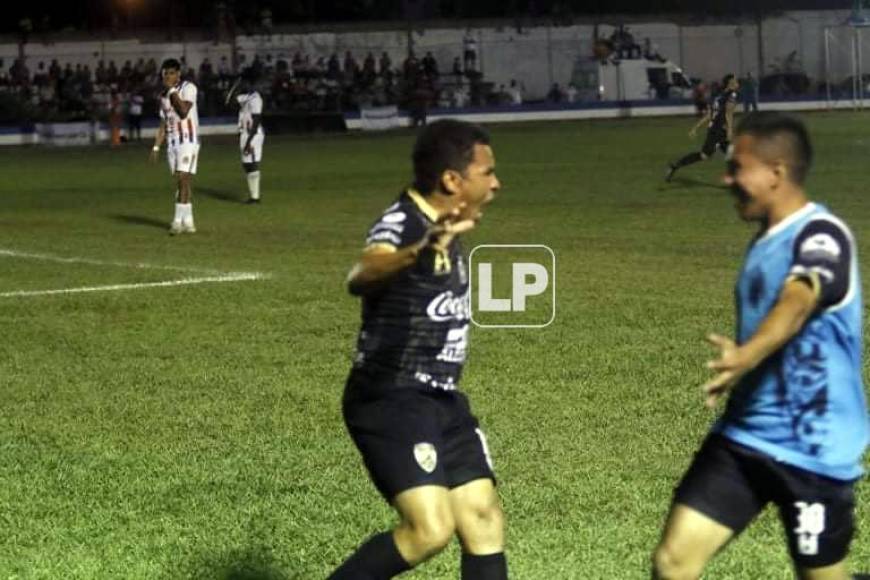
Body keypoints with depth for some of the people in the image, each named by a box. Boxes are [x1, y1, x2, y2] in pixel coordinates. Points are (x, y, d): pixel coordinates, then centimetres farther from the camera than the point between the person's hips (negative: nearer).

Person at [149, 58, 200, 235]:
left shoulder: (188, 88, -6)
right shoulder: (164, 96, 14)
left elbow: (183, 111, -21)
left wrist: (172, 90, -16)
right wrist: (156, 147, 11)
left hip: (188, 140, -7)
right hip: (172, 142, 7)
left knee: (183, 180, -14)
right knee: (181, 182, 6)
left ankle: (178, 220, -16)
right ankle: (188, 222, 9)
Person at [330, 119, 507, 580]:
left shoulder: (440, 227, 10)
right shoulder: (401, 224, -19)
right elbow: (360, 279, -43)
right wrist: (421, 252, -63)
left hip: (441, 400, 10)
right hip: (391, 400, -10)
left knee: (484, 521, 6)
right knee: (430, 529, -19)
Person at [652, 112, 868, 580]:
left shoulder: (821, 236, -17)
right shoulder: (765, 242, 11)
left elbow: (797, 302, -36)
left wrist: (744, 357, -55)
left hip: (813, 449, -7)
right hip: (743, 437, 8)